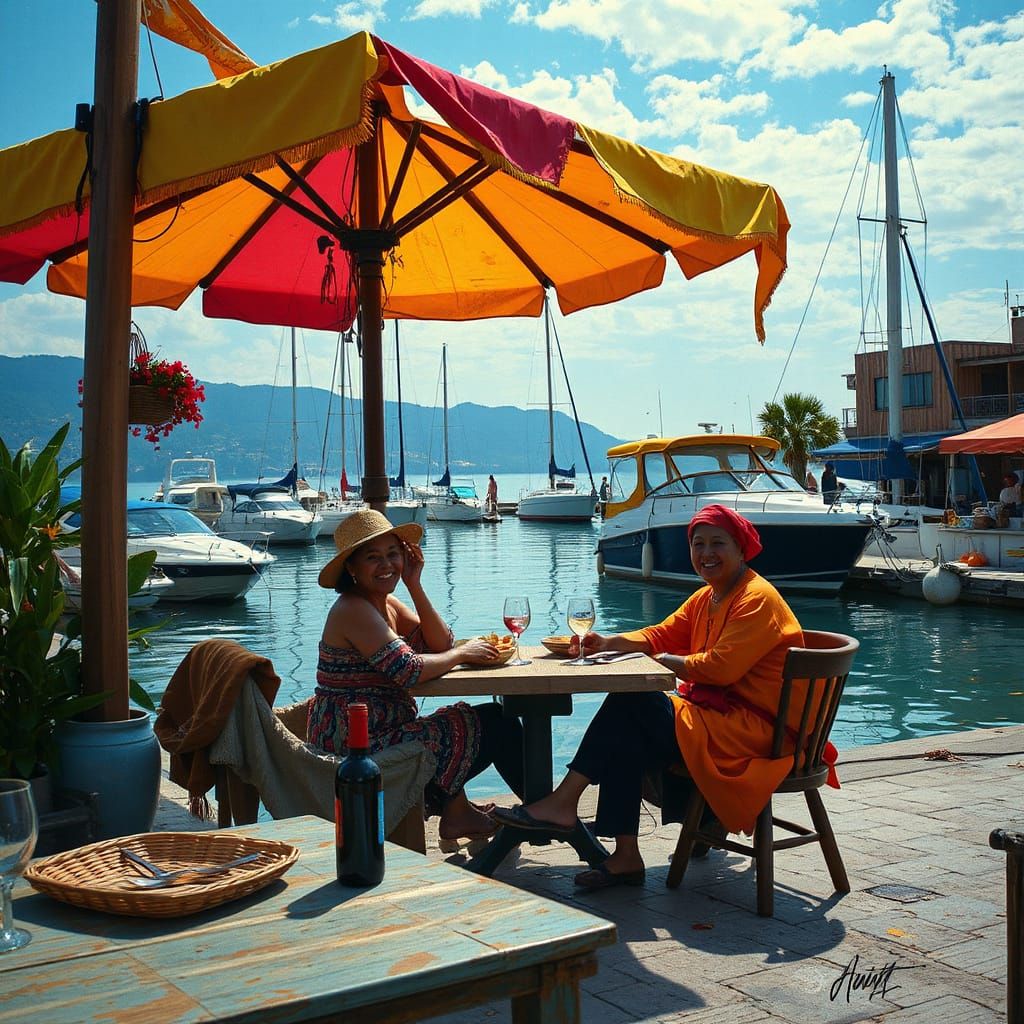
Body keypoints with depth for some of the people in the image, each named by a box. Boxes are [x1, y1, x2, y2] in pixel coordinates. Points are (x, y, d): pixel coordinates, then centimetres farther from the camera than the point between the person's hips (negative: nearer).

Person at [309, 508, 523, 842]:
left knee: (497, 720, 18)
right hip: (361, 746, -10)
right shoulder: (353, 610, -17)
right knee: (492, 722, -7)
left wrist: (414, 585, -2)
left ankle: (456, 808, 14)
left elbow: (440, 645, 4)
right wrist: (462, 654, -10)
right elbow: (409, 670, -25)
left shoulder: (387, 604, 12)